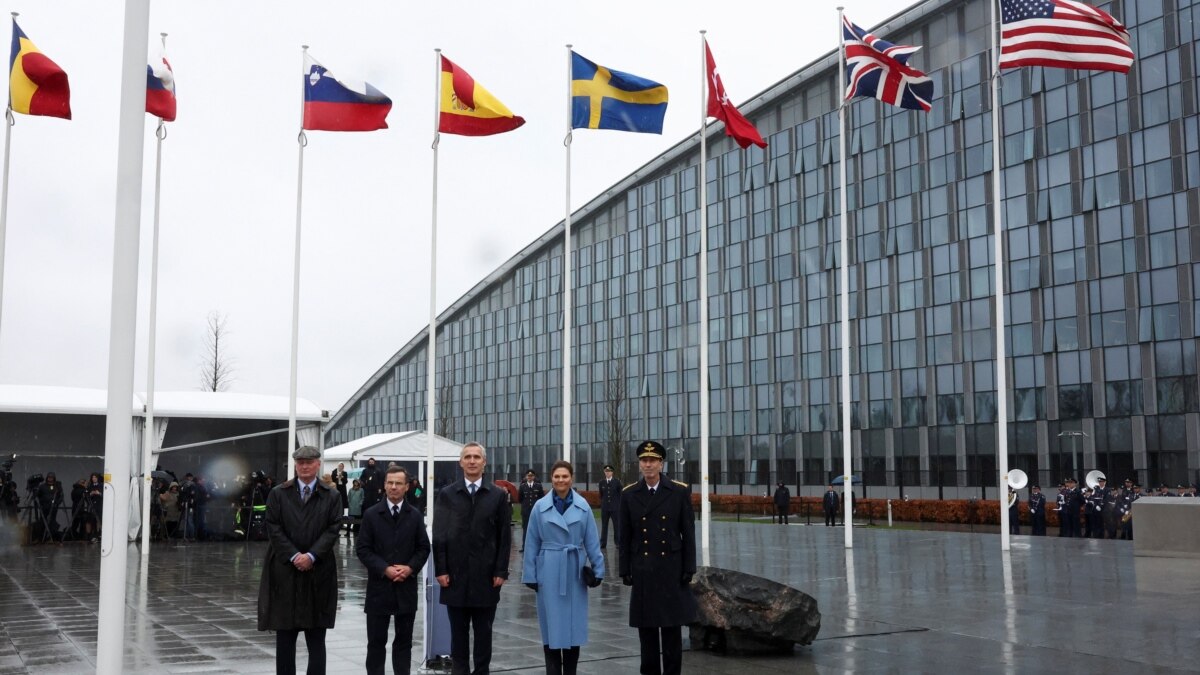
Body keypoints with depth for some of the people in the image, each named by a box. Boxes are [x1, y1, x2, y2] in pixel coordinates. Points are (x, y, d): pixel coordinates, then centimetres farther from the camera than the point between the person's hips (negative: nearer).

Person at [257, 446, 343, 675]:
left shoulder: (331, 496, 4)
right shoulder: (278, 494, 5)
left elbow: (332, 530, -3)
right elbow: (273, 529, -2)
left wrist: (311, 556, -14)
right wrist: (294, 556, -12)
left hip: (318, 571, 0)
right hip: (285, 570, 0)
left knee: (316, 636, 4)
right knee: (285, 634, 5)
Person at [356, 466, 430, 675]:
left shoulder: (415, 516, 6)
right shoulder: (371, 515, 1)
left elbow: (423, 548, 6)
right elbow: (362, 548, -3)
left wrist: (410, 568, -11)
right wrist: (384, 569, -14)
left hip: (406, 587, 2)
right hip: (379, 586, -1)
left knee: (404, 640, 8)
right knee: (376, 641, 4)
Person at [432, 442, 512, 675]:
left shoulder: (498, 495, 3)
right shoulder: (446, 494, 4)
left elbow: (504, 536, 1)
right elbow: (439, 535, 2)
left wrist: (501, 571, -5)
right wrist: (440, 570, -5)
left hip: (486, 575, 0)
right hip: (455, 574, 0)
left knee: (484, 631, 7)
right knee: (458, 630, 7)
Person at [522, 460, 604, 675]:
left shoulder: (583, 506, 0)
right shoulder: (540, 507, -1)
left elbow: (592, 541, 3)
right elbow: (532, 543, 2)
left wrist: (598, 569, 1)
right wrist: (530, 574, 1)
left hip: (575, 572, 1)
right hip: (549, 572, -1)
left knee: (574, 624, 7)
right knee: (551, 625, 2)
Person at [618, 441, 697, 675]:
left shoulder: (680, 492, -2)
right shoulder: (629, 495, 2)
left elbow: (688, 533, -1)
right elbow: (624, 537, 4)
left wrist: (689, 568, -5)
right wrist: (625, 570, 1)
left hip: (672, 569, -1)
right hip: (642, 571, 1)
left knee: (672, 626, 4)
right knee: (646, 627, 7)